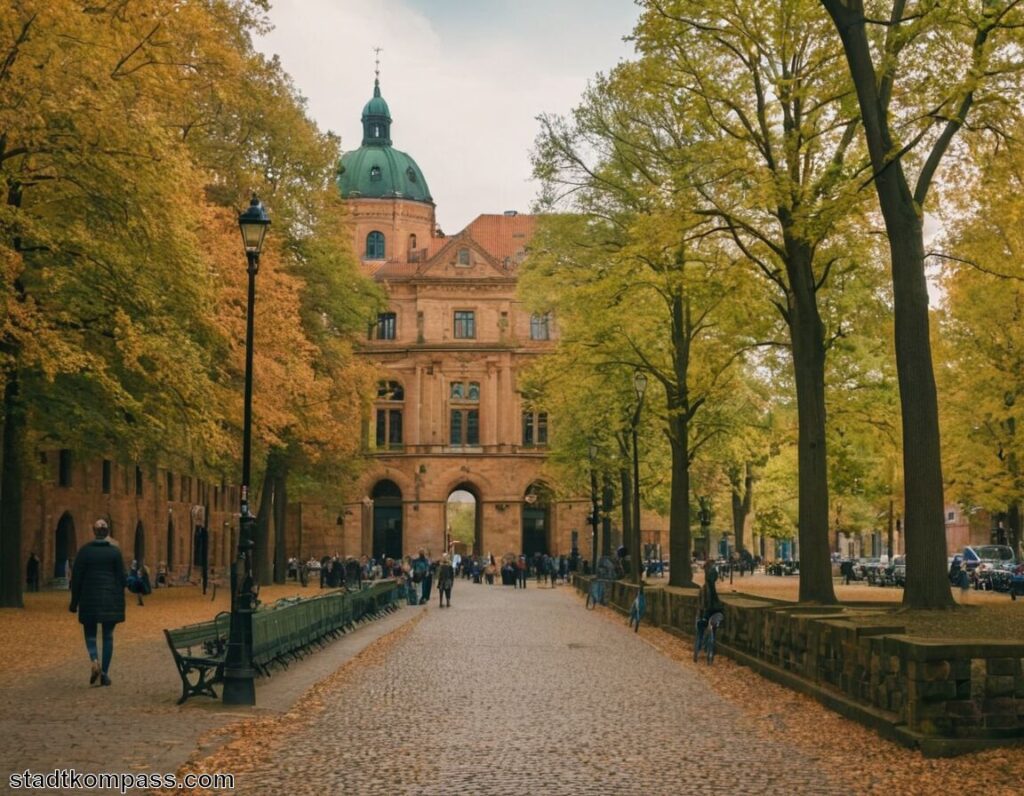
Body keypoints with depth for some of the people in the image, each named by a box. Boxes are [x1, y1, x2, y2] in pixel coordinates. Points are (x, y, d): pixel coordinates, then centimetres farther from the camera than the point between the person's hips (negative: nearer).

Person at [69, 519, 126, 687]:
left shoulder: (84, 550, -3)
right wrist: (120, 603, 10)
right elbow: (121, 578, 1)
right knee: (108, 635, 8)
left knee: (90, 633, 13)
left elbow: (76, 577, -1)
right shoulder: (115, 551, -2)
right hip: (111, 599, 0)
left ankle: (95, 661, -14)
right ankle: (105, 673, 5)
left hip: (89, 599, 0)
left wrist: (74, 602, 6)